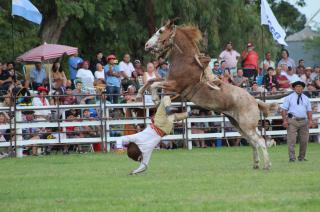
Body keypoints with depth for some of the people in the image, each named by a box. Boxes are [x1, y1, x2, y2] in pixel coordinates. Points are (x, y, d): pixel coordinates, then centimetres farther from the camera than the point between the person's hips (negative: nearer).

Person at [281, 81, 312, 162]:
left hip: (304, 121, 4)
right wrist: (285, 120, -10)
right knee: (291, 140, -9)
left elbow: (309, 110, 14)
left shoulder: (306, 99, 15)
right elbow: (284, 109, 0)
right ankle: (292, 158, -8)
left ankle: (302, 157, 18)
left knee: (304, 140, 5)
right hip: (292, 121, -4)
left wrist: (310, 120, 2)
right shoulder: (289, 98, 5)